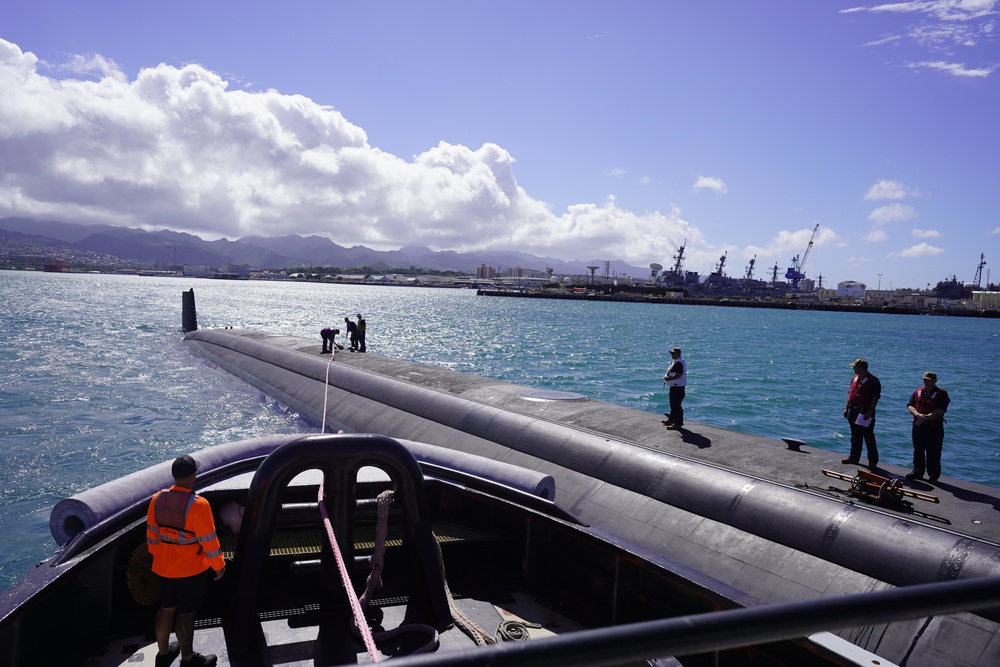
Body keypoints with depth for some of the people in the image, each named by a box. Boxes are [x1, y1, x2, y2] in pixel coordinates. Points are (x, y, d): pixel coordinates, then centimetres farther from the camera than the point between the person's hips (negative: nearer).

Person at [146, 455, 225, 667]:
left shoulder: (157, 500, -7)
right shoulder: (197, 504, -26)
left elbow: (152, 536, 5)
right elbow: (208, 540, -20)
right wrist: (219, 565, -6)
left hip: (163, 568, 6)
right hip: (191, 570, -6)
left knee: (167, 609, 21)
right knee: (186, 613, 8)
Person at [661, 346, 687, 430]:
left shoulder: (679, 363, -19)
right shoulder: (674, 361, 14)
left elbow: (678, 375, -27)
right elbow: (669, 370, 24)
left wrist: (669, 378, -19)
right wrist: (666, 375, 5)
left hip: (678, 387, -11)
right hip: (674, 386, 11)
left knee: (677, 405, -9)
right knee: (673, 404, 23)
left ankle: (678, 424, -7)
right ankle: (671, 419, 37)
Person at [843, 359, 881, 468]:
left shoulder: (872, 380, -11)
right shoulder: (854, 378, 14)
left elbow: (875, 397, -15)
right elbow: (850, 394, 19)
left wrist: (870, 411, -20)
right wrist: (846, 408, 14)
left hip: (865, 412, -8)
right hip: (854, 411, 8)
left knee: (869, 438, -3)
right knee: (855, 437, 15)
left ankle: (873, 461, 3)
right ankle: (854, 457, 24)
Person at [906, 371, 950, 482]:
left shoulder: (941, 394, -4)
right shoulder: (918, 392, 12)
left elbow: (940, 411, -15)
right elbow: (910, 406, 4)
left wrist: (925, 418, -20)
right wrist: (918, 415, -15)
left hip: (934, 428, -5)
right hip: (918, 426, 5)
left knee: (933, 453, 0)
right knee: (918, 451, 13)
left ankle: (933, 476, 9)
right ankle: (917, 472, 25)